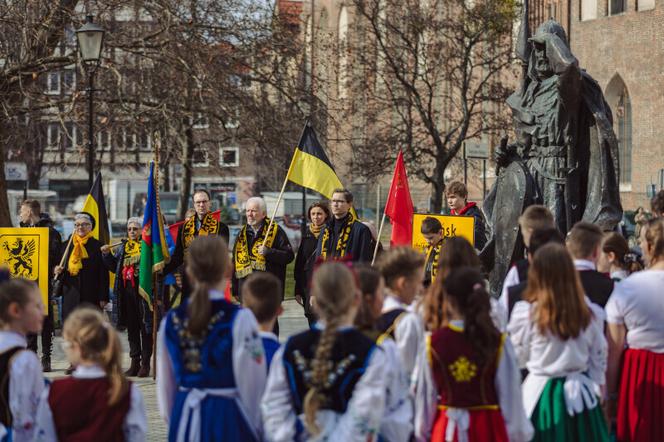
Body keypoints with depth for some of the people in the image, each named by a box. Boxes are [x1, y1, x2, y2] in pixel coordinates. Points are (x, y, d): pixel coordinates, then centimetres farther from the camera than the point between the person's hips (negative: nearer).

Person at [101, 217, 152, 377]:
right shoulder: (123, 247, 16)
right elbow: (114, 267, 20)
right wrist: (107, 254, 7)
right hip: (127, 290, 6)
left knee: (145, 326, -2)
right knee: (131, 327, 10)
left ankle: (145, 363, 3)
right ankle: (135, 362, 17)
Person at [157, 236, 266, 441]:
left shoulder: (171, 320, 0)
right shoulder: (239, 319, -13)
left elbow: (165, 381, 9)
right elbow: (252, 383, -7)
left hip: (185, 419, 5)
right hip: (227, 417, -5)